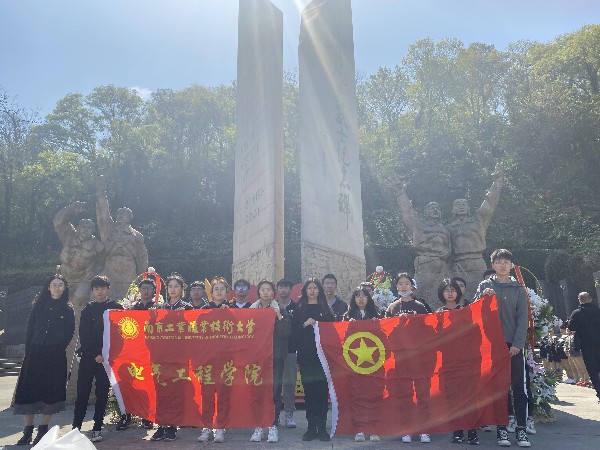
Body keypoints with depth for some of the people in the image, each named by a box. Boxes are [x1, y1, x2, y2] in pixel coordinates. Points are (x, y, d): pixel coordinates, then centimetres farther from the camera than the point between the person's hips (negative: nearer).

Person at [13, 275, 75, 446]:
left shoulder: (68, 309, 5)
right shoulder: (39, 306, 10)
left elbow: (69, 332, 1)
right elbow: (30, 329, 7)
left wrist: (58, 348, -8)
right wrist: (28, 351, -1)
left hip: (55, 356, -2)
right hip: (35, 354, 2)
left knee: (50, 391, 0)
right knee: (29, 388, -1)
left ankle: (43, 430, 10)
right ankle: (28, 431, 8)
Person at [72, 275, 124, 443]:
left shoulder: (116, 308, 4)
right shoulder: (87, 309, 11)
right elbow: (83, 334, 4)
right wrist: (95, 355, -7)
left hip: (106, 358, -2)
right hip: (88, 357, 2)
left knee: (102, 394, 2)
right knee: (82, 392, -1)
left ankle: (97, 429, 9)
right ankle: (76, 427, 7)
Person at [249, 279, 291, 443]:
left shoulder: (280, 309, 5)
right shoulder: (252, 309, 10)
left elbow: (287, 331, -5)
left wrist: (279, 317, -15)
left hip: (275, 354, -1)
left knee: (275, 389, -3)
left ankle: (273, 426, 8)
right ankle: (258, 426, 11)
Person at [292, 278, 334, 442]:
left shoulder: (326, 309, 10)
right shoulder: (299, 310, 11)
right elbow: (294, 331, 3)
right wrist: (305, 325, -12)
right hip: (306, 355, 1)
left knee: (322, 390, -3)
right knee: (308, 390, 2)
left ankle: (322, 427, 5)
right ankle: (311, 427, 10)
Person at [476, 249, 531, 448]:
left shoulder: (518, 289, 7)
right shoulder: (484, 286, 6)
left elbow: (522, 318, 2)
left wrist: (518, 344, -7)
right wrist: (482, 297, -18)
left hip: (513, 345, 0)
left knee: (519, 388, 2)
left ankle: (521, 429, 10)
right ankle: (501, 428, 12)